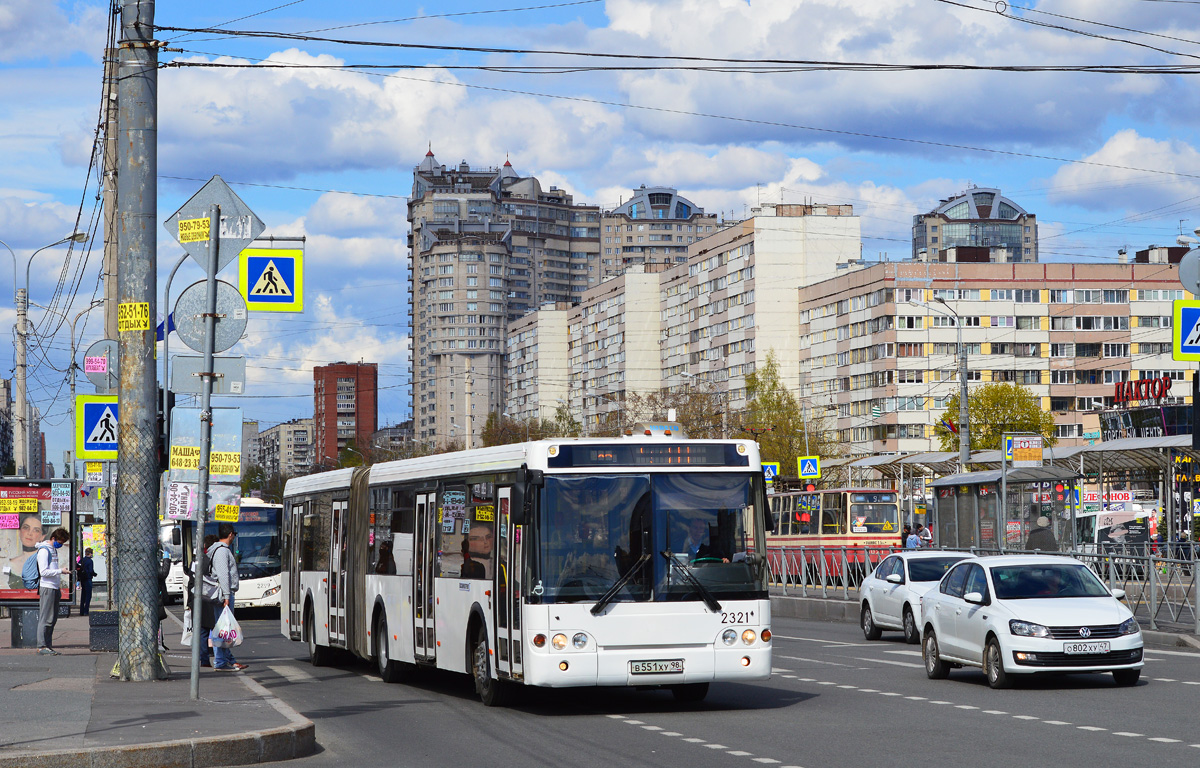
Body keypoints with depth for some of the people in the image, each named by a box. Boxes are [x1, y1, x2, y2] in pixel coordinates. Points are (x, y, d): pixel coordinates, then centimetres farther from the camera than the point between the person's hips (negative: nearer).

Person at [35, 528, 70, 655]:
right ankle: (42, 646, -8)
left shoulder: (54, 550, 19)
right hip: (47, 587, -9)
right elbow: (44, 572, -17)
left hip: (55, 588, 9)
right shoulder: (44, 550, -9)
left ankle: (48, 646, 10)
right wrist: (60, 571, -19)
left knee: (53, 619, 8)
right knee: (46, 618, -9)